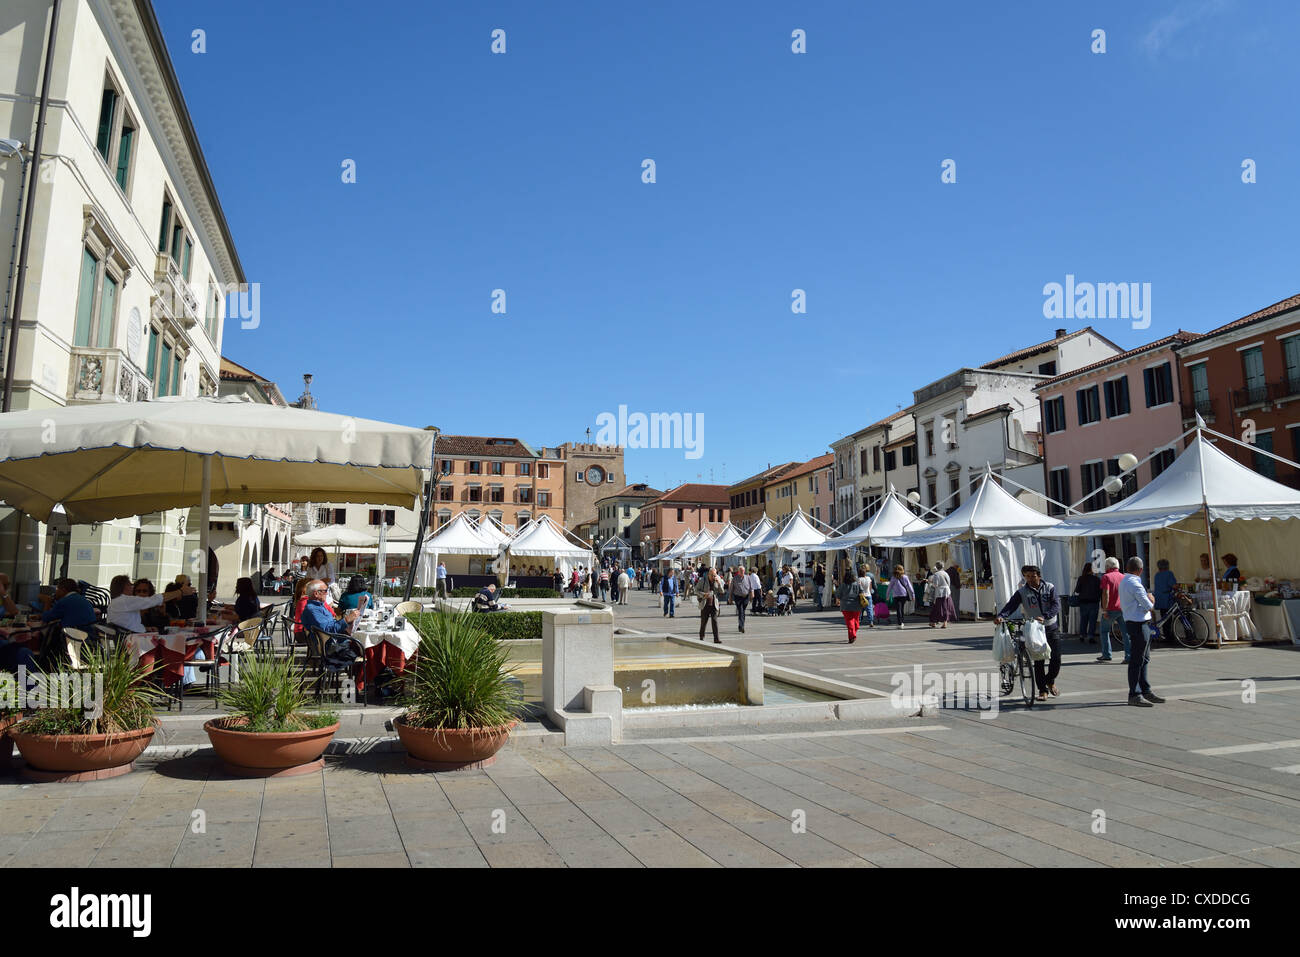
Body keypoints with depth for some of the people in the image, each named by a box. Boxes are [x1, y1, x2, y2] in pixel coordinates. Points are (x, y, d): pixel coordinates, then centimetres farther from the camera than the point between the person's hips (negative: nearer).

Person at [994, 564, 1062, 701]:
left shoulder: (1050, 588, -2)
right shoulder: (1022, 591, -4)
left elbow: (1056, 605, -14)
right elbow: (1011, 605, -16)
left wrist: (1044, 617, -32)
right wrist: (1000, 616, -35)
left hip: (1052, 629, 1)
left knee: (1056, 659, 0)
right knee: (1038, 661, -2)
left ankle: (1050, 681, 29)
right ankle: (1042, 690, 10)